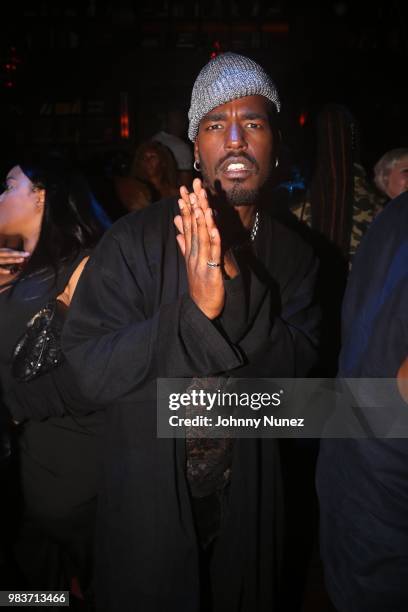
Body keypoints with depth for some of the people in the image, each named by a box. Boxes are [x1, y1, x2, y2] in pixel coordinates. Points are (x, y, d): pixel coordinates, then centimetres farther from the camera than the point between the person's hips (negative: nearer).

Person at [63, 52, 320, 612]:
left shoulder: (293, 256, -5)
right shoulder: (135, 240, -16)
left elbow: (295, 370, -15)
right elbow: (92, 372, -21)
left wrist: (239, 289, -31)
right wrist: (195, 309, -35)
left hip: (247, 502, 3)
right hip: (147, 499, -3)